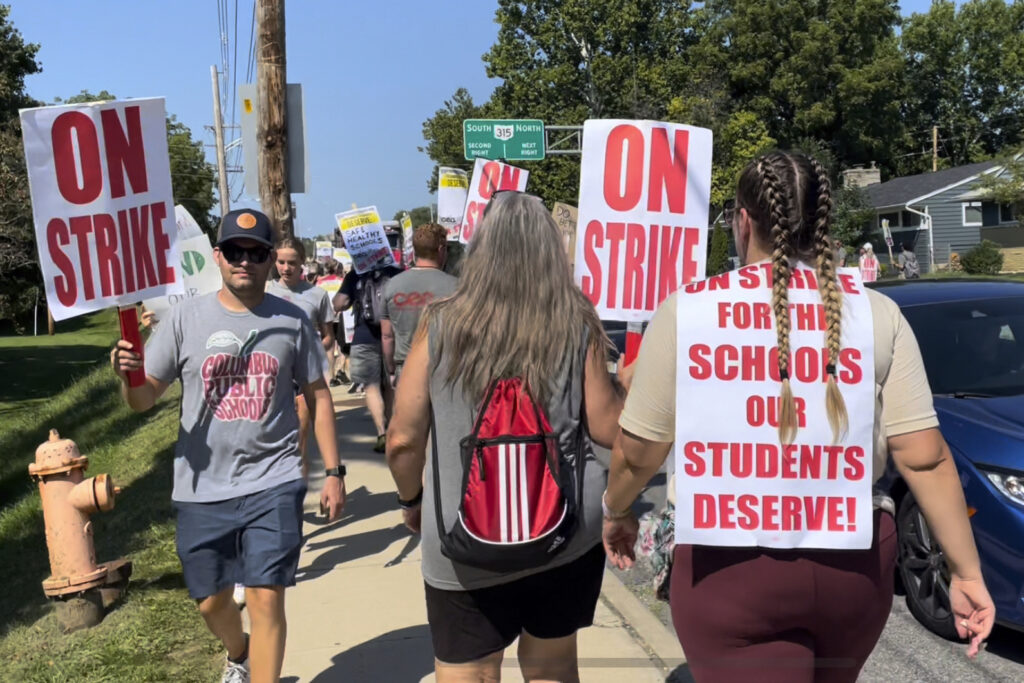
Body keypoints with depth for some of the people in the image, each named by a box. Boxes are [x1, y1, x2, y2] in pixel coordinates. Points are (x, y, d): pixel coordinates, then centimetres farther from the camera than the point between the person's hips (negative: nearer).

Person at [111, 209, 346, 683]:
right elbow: (144, 400, 1)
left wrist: (333, 471, 3)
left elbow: (317, 396, 7)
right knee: (211, 601, 17)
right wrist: (126, 375, -23)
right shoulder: (185, 318, -2)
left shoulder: (291, 321, 0)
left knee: (266, 598, -6)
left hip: (273, 484, -1)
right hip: (202, 489, 2)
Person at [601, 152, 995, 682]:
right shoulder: (878, 313, -1)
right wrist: (966, 572, 6)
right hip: (856, 560, 5)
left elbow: (638, 452, -3)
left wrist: (616, 511, 16)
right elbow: (924, 457, -4)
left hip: (732, 563, -4)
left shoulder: (690, 309, -8)